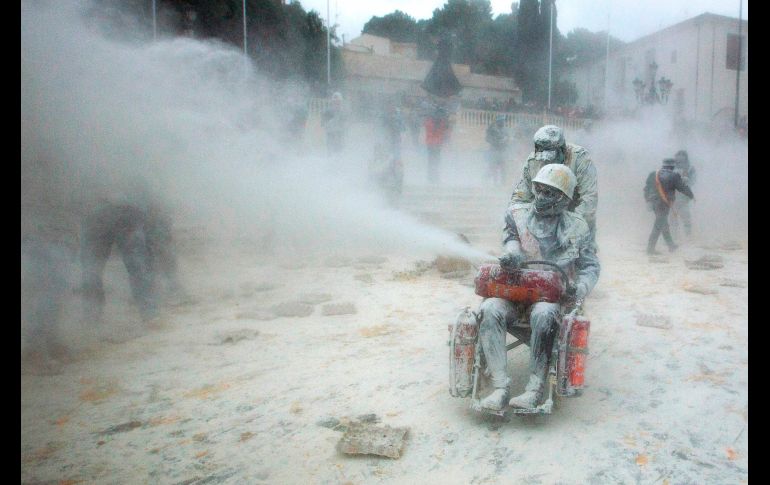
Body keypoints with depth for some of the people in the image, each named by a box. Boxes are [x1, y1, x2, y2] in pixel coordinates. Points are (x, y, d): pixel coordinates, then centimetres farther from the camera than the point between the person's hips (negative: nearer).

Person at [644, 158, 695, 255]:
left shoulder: (652, 174, 6)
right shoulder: (673, 176, -11)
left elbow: (646, 188, 9)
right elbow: (683, 187, -2)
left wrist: (648, 200, 19)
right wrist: (692, 196, 15)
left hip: (653, 203, 7)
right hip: (663, 204, -7)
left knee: (664, 225, 20)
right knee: (658, 228, -2)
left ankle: (671, 245, 31)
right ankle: (650, 249, -1)